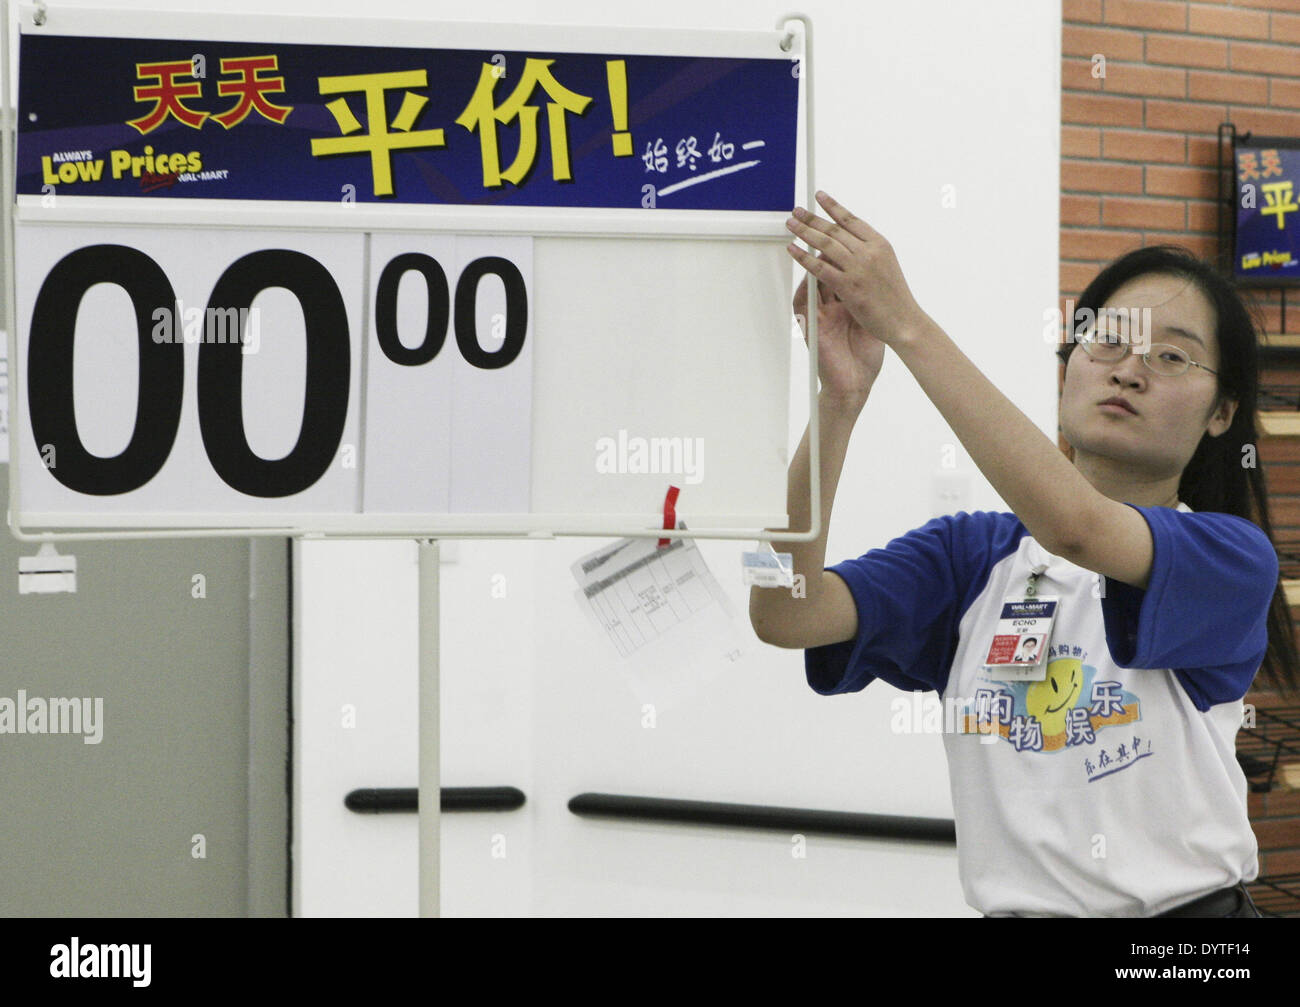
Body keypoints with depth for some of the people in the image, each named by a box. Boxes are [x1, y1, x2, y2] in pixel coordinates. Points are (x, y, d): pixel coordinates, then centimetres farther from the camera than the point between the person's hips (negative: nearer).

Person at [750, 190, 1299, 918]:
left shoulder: (1233, 558, -1)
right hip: (1015, 901, 2)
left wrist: (906, 324, -23)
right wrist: (841, 396, -17)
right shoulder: (972, 555, 7)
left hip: (1185, 901, -2)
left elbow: (1075, 527, -21)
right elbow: (785, 614, -7)